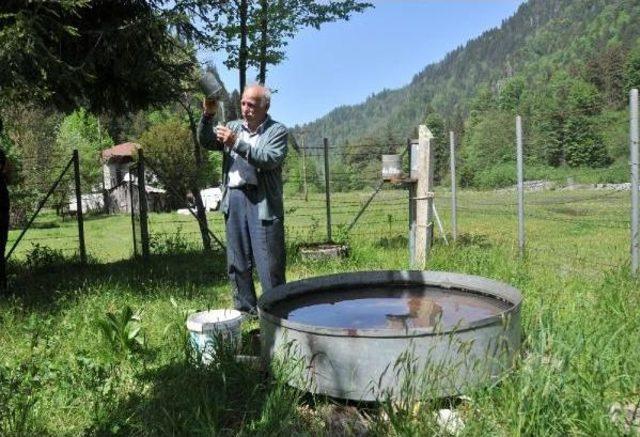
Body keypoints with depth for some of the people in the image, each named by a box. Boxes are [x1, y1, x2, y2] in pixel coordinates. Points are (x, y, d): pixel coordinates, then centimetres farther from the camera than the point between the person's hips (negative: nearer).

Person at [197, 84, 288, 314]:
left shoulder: (277, 130, 0)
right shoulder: (233, 127, 17)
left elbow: (271, 159, -16)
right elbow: (206, 141, 10)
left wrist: (237, 144, -21)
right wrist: (208, 115, -5)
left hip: (262, 201, -5)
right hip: (234, 198, 5)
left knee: (269, 264, -4)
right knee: (237, 261, 11)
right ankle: (245, 310, 22)